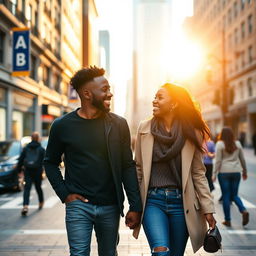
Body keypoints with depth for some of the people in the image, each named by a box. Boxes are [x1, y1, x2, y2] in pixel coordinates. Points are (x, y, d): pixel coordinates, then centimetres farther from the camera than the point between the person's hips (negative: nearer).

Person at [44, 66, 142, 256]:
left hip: (110, 207, 2)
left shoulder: (119, 124, 0)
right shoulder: (62, 125, -3)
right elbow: (51, 162, 9)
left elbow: (128, 167, 2)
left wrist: (135, 206, -2)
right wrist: (65, 194, -3)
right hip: (78, 205, -1)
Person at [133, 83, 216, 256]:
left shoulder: (191, 133, 0)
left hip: (181, 202, 1)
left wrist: (208, 209, 0)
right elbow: (139, 169, 5)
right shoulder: (145, 129, 1)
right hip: (153, 201, -1)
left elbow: (198, 174, 4)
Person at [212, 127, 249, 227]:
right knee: (234, 195, 13)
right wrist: (244, 172, 22)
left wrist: (214, 174, -5)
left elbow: (218, 161, -8)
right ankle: (244, 210, -11)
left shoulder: (220, 144, -4)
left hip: (224, 172, -3)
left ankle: (228, 220, 7)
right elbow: (242, 159, 12)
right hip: (236, 172, 3)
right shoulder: (237, 144, 7)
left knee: (226, 196, 4)